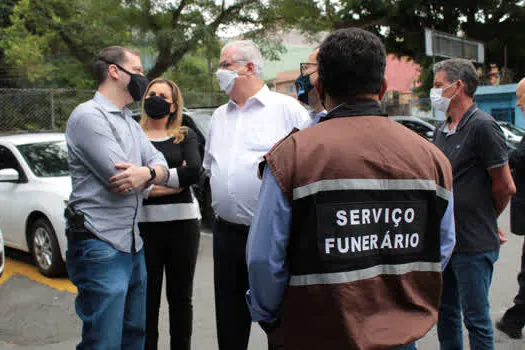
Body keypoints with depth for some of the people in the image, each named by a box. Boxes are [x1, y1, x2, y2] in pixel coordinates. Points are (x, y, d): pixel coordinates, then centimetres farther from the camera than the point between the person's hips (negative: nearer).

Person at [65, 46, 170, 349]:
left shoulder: (130, 123, 19)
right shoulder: (88, 116, -11)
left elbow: (161, 165, 6)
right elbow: (119, 177, -20)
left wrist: (146, 173, -18)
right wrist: (154, 175, 0)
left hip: (133, 243, 9)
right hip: (100, 246, -9)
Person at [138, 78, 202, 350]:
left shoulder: (185, 136, 10)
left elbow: (194, 172, -9)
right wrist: (175, 180, -11)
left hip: (182, 222, 2)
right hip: (144, 223, -2)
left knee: (181, 297, 12)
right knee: (147, 298, 2)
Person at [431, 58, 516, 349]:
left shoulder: (482, 126, -14)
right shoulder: (441, 131, 11)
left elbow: (505, 187, -11)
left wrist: (484, 217, 5)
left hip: (473, 245, -8)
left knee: (476, 317, 4)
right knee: (445, 313, 18)